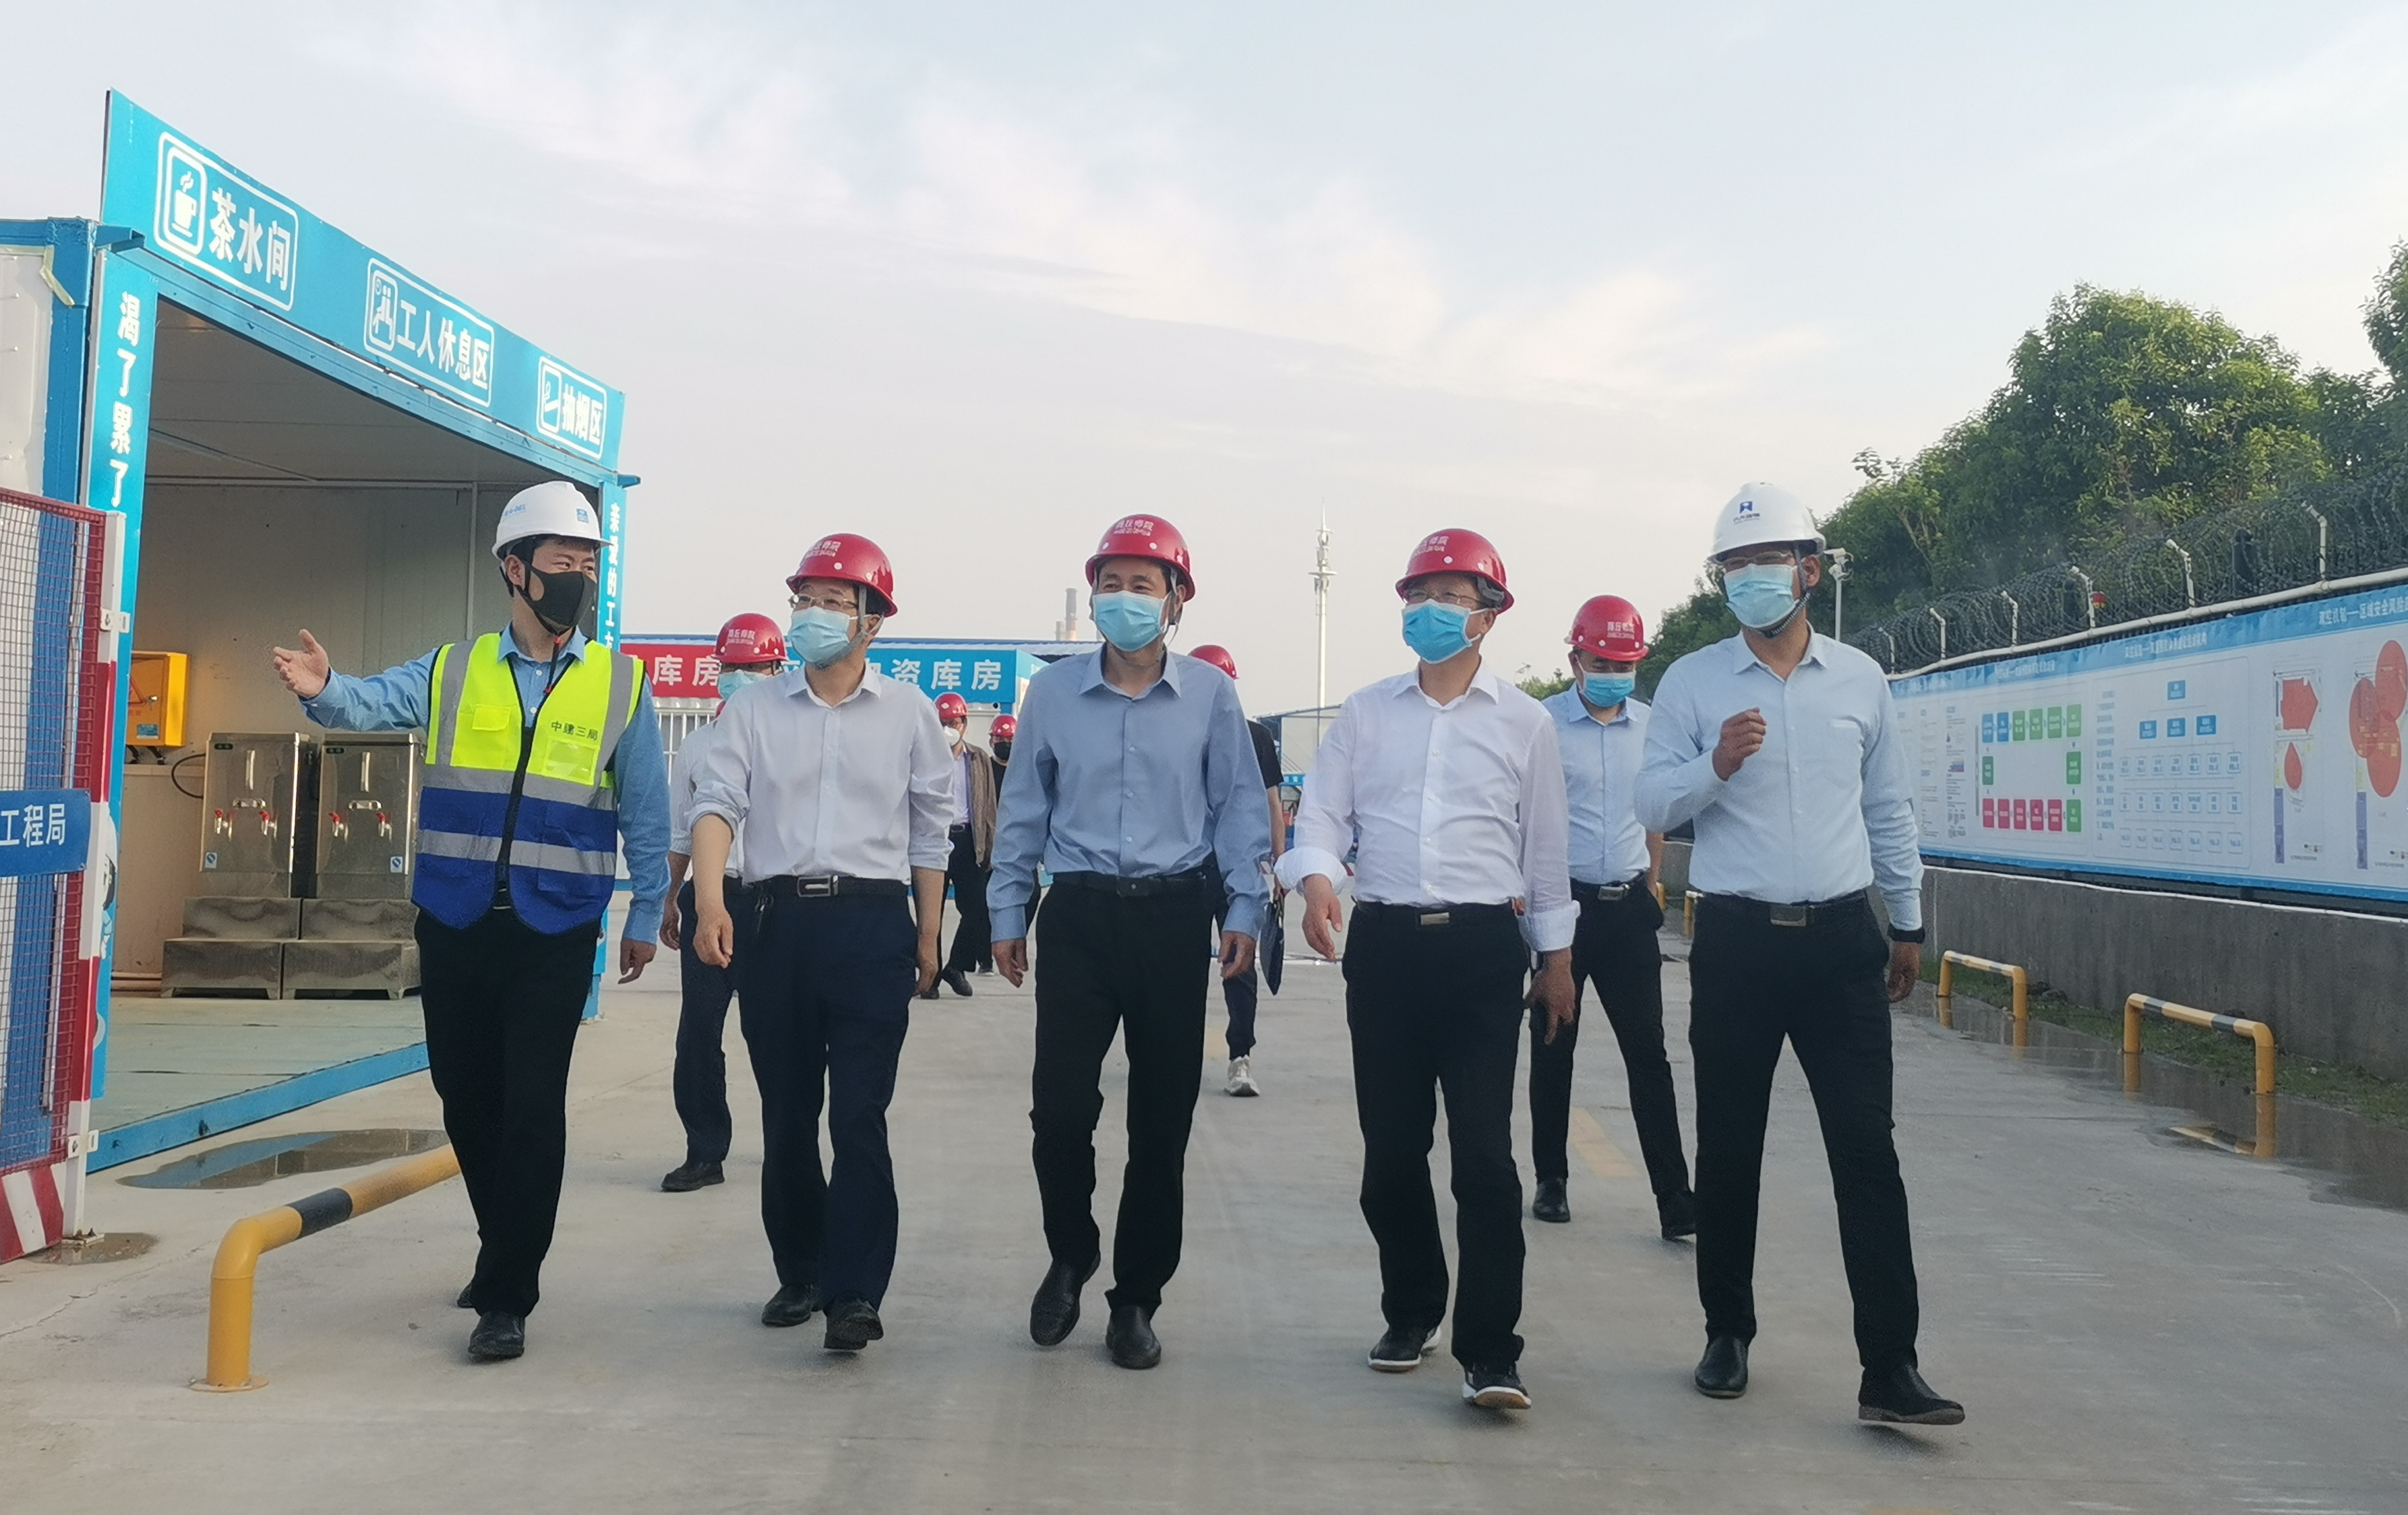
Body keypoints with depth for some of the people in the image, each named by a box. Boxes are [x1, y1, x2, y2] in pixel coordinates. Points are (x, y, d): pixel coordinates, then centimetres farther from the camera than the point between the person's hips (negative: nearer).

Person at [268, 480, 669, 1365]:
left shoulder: (620, 685, 2)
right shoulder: (453, 672, 6)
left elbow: (646, 815, 6)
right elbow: (374, 704, -11)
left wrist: (645, 918, 7)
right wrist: (322, 689, -33)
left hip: (555, 931, -2)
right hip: (455, 925, 2)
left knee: (532, 1108, -5)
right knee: (466, 1098, 13)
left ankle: (506, 1297, 6)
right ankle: (507, 1252, 34)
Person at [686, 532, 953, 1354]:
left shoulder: (909, 713, 5)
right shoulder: (754, 709, 8)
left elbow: (929, 830, 10)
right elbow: (717, 806, -2)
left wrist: (928, 936, 8)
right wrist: (710, 901, -18)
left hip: (873, 923, -2)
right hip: (778, 920, 2)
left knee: (859, 1116, -6)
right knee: (786, 1116, 10)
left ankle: (855, 1292, -2)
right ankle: (799, 1273, 25)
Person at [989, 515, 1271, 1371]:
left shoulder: (1210, 696, 1)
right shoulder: (1053, 692, 4)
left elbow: (1238, 807, 5)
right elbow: (1024, 809, 9)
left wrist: (1243, 911, -1)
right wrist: (1007, 914, 8)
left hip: (1173, 920, 0)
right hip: (1078, 916, 1)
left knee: (1162, 1122, 6)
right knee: (1059, 1107, -4)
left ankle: (1136, 1298, 21)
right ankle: (1070, 1257, 24)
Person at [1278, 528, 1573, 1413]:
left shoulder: (1523, 723, 6)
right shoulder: (1365, 712, 9)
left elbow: (1544, 847, 10)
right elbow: (1322, 816, 5)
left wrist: (1556, 957, 12)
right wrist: (1317, 881, -17)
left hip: (1482, 946, -2)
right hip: (1384, 943, 2)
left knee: (1483, 1151, -8)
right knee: (1391, 1148, 9)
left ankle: (1490, 1352, -3)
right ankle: (1411, 1313, 28)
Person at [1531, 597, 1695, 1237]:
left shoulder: (1651, 726, 8)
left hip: (1629, 905, 3)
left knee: (1648, 1052, 1)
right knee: (1553, 1049, 9)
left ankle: (1674, 1197, 3)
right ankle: (1551, 1179, 23)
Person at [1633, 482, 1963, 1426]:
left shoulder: (1860, 679, 8)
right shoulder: (1691, 683, 2)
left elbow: (1889, 810, 15)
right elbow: (1652, 806, -2)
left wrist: (1907, 924, 17)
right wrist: (1714, 764, -20)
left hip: (1841, 937, 1)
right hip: (1737, 941, -1)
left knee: (1867, 1152, -2)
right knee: (1728, 1150, 8)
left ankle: (1890, 1368, 4)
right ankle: (1727, 1336, 24)